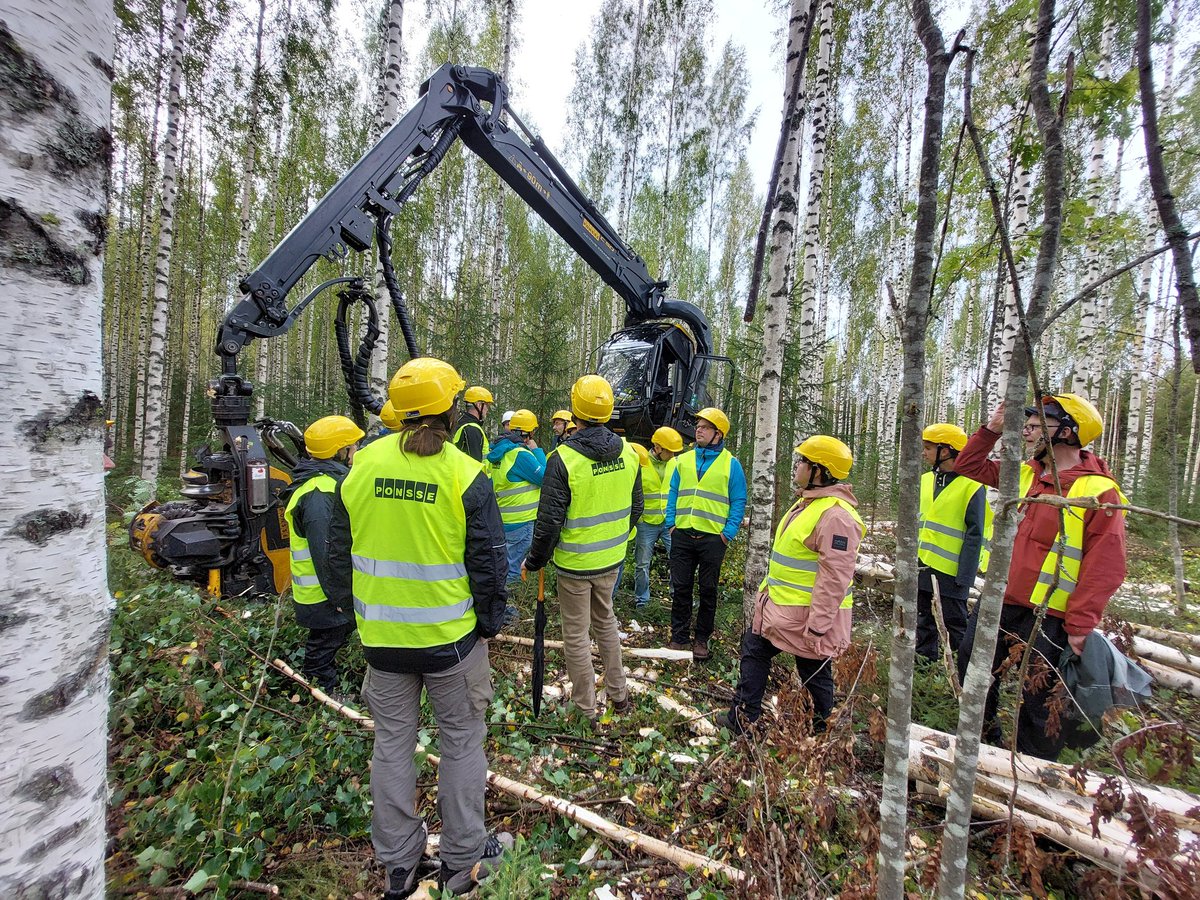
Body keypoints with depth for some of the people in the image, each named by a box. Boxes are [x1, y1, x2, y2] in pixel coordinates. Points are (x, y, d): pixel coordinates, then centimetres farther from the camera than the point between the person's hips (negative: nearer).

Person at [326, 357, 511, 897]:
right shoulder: (465, 474, -16)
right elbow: (488, 560, -13)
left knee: (392, 743, 19)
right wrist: (491, 622, 1)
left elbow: (340, 548, 5)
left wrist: (355, 608, 18)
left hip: (382, 636, 4)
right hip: (451, 636, -3)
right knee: (461, 740, 16)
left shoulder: (363, 464, -4)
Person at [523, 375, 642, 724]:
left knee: (576, 634, 12)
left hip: (574, 563, -5)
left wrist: (534, 560, -4)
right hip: (611, 560, 6)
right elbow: (635, 508, 7)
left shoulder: (563, 459, -22)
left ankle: (587, 708, 27)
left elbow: (549, 521, -19)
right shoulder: (628, 453, -5)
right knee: (605, 622, 25)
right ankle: (618, 694, 38)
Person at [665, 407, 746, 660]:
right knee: (680, 589, 9)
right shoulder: (683, 460, 10)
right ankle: (679, 637, 21)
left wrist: (728, 532, -10)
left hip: (712, 537, -3)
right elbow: (673, 494, 13)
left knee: (707, 591, 9)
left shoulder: (731, 464, 0)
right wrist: (670, 523, 2)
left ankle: (702, 640, 23)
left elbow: (738, 502, -1)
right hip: (682, 535, 3)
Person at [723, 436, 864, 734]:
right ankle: (743, 718, 32)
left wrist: (817, 627, -26)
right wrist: (768, 587, 22)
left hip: (808, 616, -10)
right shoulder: (806, 502, 10)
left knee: (815, 675, 9)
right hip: (778, 606, 10)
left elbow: (834, 578, -27)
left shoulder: (836, 514, -24)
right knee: (754, 652, 17)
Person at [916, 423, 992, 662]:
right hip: (922, 566, 7)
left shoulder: (971, 485, -12)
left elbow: (975, 534, -14)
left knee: (955, 625, 6)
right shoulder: (926, 480, 9)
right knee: (924, 621, 17)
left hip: (951, 570, -7)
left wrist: (965, 576, -16)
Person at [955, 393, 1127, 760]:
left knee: (1039, 699, 8)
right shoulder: (1023, 473, 7)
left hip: (1047, 618, -7)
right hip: (997, 602, 7)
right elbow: (968, 466, 18)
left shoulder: (1099, 491, -12)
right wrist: (991, 429, 6)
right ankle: (985, 739, 41)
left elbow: (1104, 568, -15)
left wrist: (1080, 626, -18)